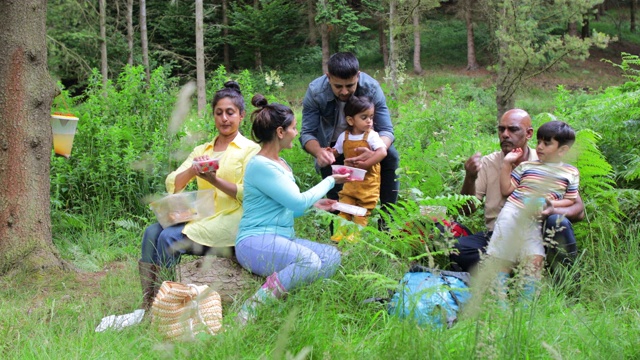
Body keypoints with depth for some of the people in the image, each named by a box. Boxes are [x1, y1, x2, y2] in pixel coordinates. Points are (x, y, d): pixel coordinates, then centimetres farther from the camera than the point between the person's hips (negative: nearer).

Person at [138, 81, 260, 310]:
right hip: (201, 218, 6)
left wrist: (214, 179, -19)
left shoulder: (250, 150, 5)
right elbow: (172, 185, 8)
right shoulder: (201, 151, 20)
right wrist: (192, 171, -13)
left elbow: (248, 195, -7)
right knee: (152, 232, -21)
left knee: (170, 238, -26)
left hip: (230, 222, -5)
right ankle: (146, 307, -23)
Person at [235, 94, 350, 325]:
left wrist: (313, 204, 13)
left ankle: (280, 287, -20)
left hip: (282, 239, 10)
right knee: (309, 261, -33)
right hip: (255, 242, -10)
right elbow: (298, 202, -14)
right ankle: (252, 307, -28)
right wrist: (330, 181, -1)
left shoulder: (280, 164, 18)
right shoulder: (260, 166, -12)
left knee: (332, 256, -9)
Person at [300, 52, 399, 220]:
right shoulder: (315, 92, -29)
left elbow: (386, 130, -29)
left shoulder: (372, 88, -29)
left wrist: (375, 153, -54)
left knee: (391, 156, -25)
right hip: (331, 145, -1)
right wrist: (319, 152, -52)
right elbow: (307, 133, -26)